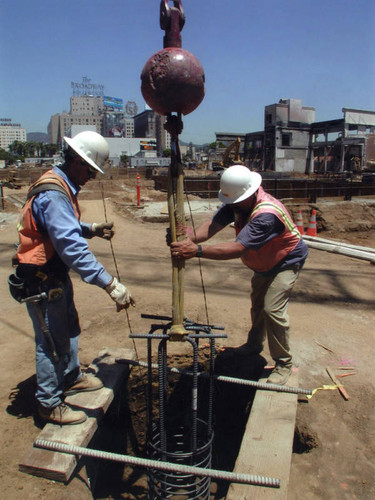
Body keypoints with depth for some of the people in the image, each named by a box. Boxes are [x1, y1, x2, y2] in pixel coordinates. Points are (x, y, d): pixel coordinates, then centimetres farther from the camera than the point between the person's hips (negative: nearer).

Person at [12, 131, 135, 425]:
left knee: (69, 327, 24)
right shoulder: (53, 194, -27)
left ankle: (71, 378, 45)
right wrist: (110, 284, -38)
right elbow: (72, 247, -35)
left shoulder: (63, 187, 7)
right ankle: (49, 404, 23)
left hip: (57, 274, 11)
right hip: (42, 281, -11)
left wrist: (92, 230, 2)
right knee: (52, 341, 3)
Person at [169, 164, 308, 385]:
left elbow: (238, 248, -50)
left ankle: (284, 363, 3)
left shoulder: (267, 215, -42)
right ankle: (254, 345, 42)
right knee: (257, 303, 20)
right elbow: (214, 224, -29)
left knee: (273, 309, -16)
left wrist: (197, 250, -58)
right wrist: (190, 238, -49)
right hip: (263, 263, 9)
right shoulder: (237, 201, -16)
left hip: (286, 262, -8)